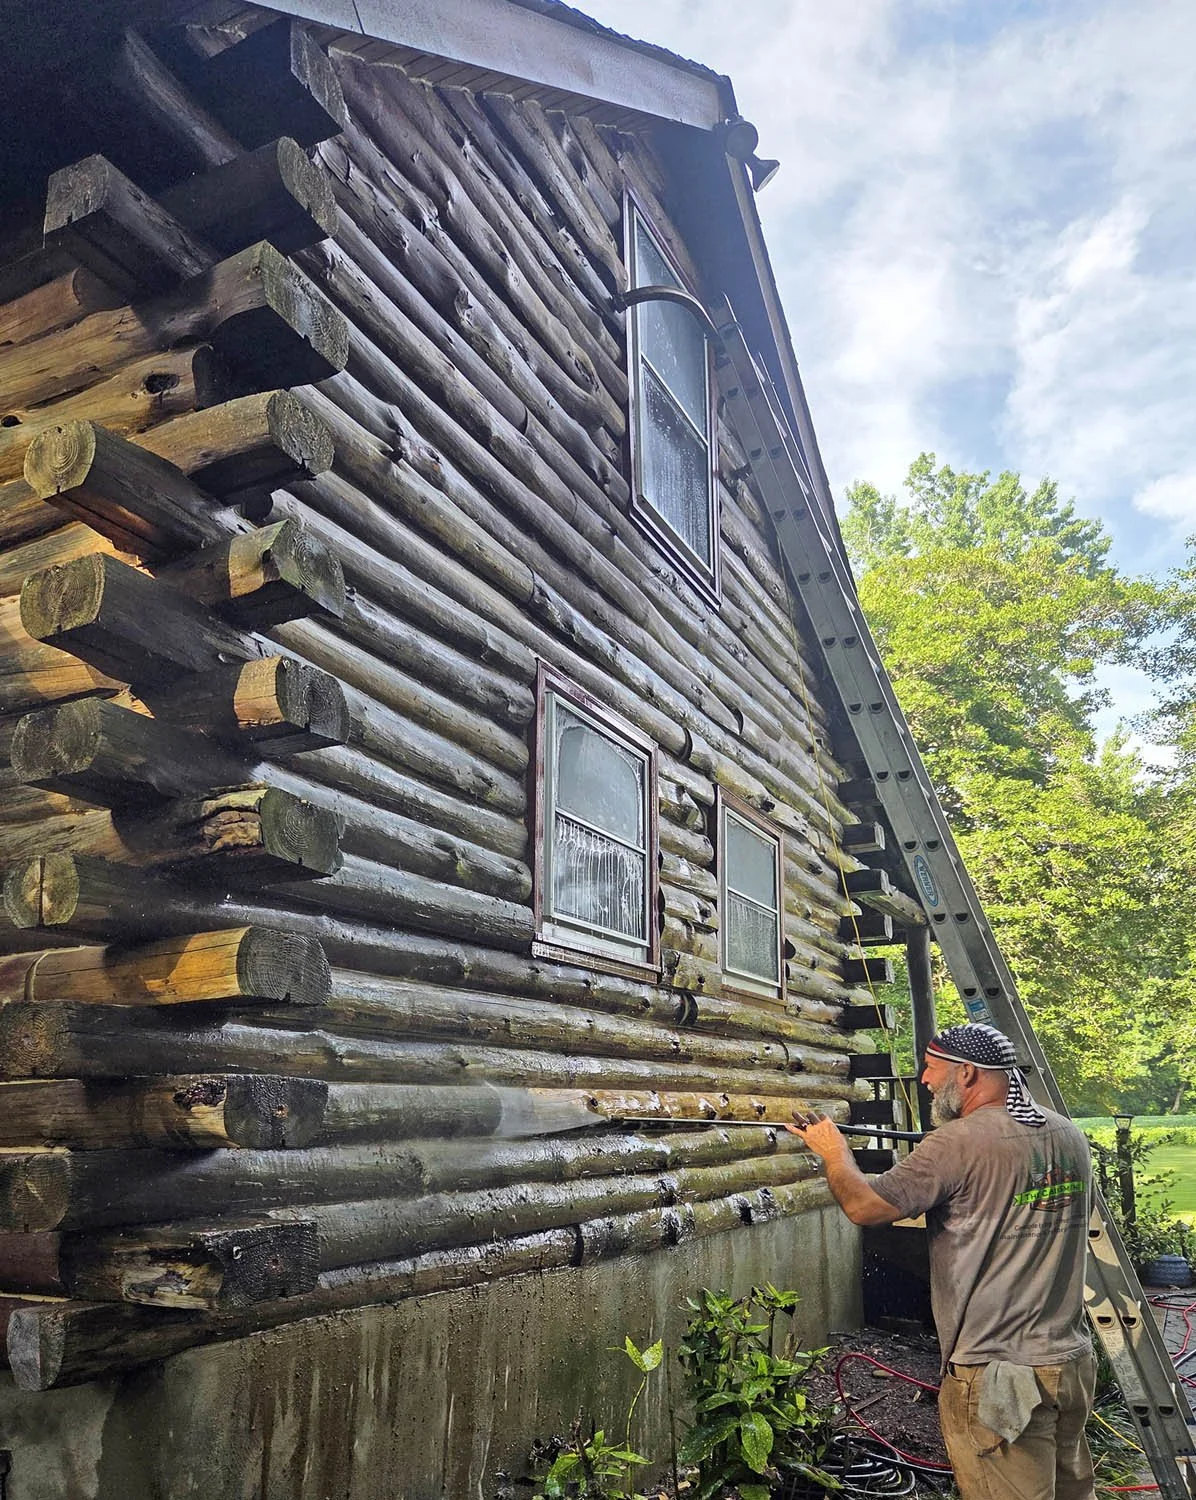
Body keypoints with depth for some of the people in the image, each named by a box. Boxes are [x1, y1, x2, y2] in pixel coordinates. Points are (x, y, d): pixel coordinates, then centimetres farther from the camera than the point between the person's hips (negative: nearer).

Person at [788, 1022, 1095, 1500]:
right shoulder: (1071, 1136, 3)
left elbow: (864, 1206, -14)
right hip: (1072, 1362, 8)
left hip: (997, 1376, -8)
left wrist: (834, 1152, 4)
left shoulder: (959, 1142, -20)